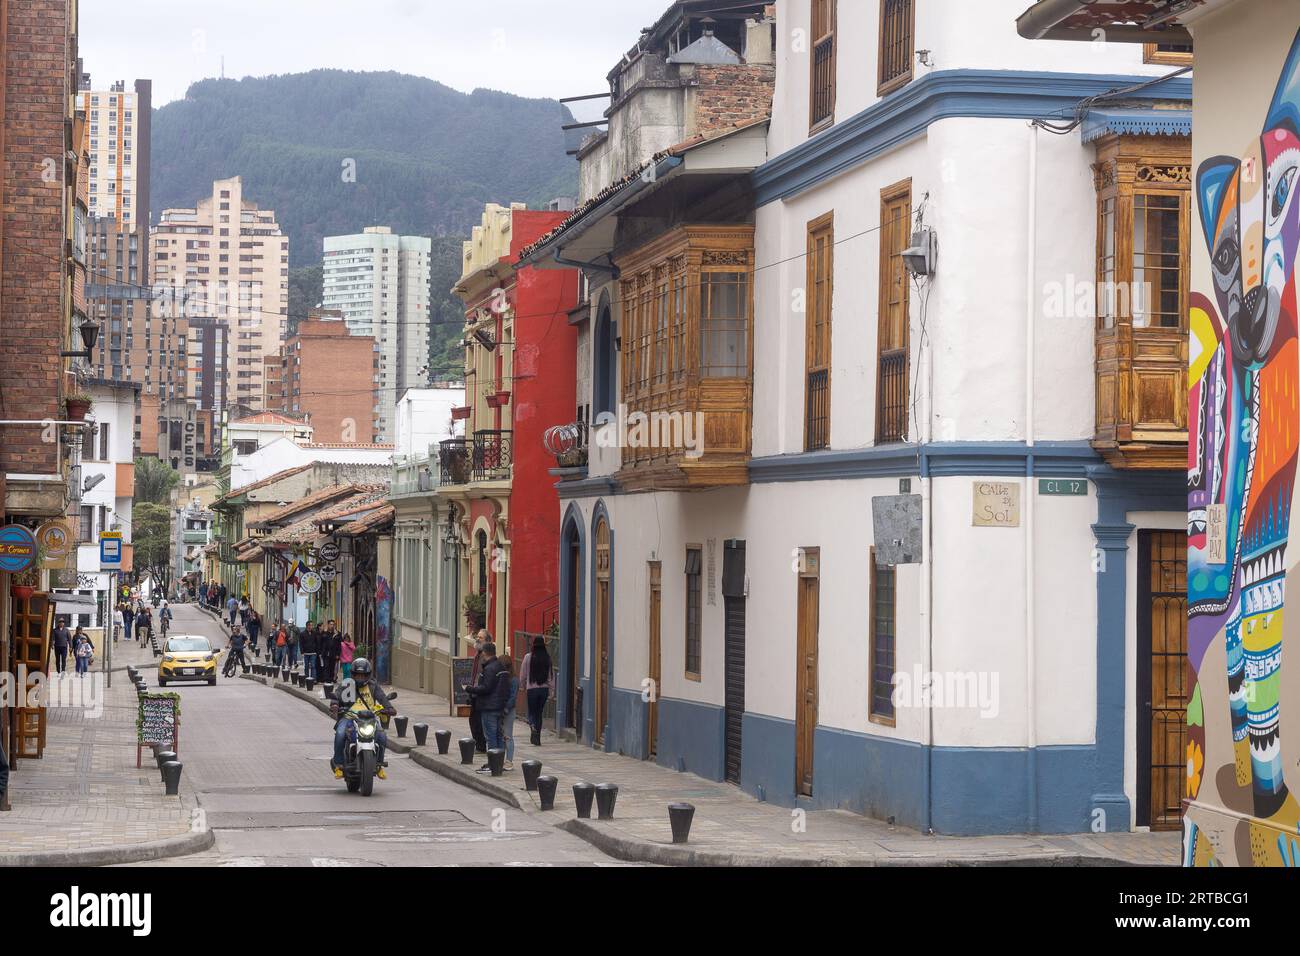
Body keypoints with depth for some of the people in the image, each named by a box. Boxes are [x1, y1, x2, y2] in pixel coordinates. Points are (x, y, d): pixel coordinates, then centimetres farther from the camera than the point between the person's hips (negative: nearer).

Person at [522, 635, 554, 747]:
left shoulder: (528, 657, -8)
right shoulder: (547, 658, -5)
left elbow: (523, 674, 0)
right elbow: (551, 674, -1)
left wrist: (524, 686, 16)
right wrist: (552, 689, 8)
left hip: (532, 688, -2)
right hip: (544, 688, 2)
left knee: (532, 712, 9)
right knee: (539, 713, 13)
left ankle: (533, 728, -21)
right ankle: (537, 738, 15)